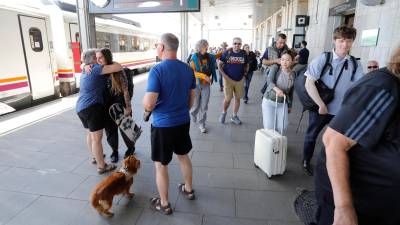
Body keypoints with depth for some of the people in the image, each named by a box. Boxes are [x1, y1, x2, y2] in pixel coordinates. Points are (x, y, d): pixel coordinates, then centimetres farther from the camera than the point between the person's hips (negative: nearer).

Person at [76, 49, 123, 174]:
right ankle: (101, 166, 5)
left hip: (80, 107, 10)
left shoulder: (85, 70, 16)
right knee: (97, 138, -4)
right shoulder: (95, 68, -10)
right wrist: (113, 62, 4)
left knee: (90, 133, 24)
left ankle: (95, 157, 41)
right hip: (92, 107, -10)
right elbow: (118, 67, -16)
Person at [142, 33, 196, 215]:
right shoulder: (188, 69, 0)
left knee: (161, 165, 11)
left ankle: (164, 204, 27)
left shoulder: (157, 70, -20)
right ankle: (188, 190, 44)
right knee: (183, 156, 24)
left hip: (163, 125, -6)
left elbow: (148, 105, -23)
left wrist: (145, 101, 0)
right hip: (183, 122, 6)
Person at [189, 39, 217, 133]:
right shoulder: (194, 58, -10)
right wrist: (204, 76, -25)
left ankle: (202, 124, 12)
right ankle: (193, 114, 42)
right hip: (196, 84, -3)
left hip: (206, 84, 3)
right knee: (196, 104, 9)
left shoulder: (209, 57, 4)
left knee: (204, 105, 2)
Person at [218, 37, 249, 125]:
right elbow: (219, 64, -3)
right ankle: (224, 112, 25)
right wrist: (224, 75, -11)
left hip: (240, 80, 3)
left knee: (237, 98, 8)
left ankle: (234, 116, 24)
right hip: (228, 79, -3)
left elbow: (247, 65, 18)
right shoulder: (227, 53, -6)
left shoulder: (243, 54, 3)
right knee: (228, 98, -3)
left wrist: (245, 73, 5)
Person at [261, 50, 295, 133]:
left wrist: (290, 105, 16)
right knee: (269, 128, -7)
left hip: (282, 103, 3)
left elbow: (291, 91, 9)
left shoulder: (293, 75, -1)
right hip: (269, 101, -3)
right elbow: (269, 81, -27)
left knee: (282, 128, -1)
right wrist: (276, 89, -48)